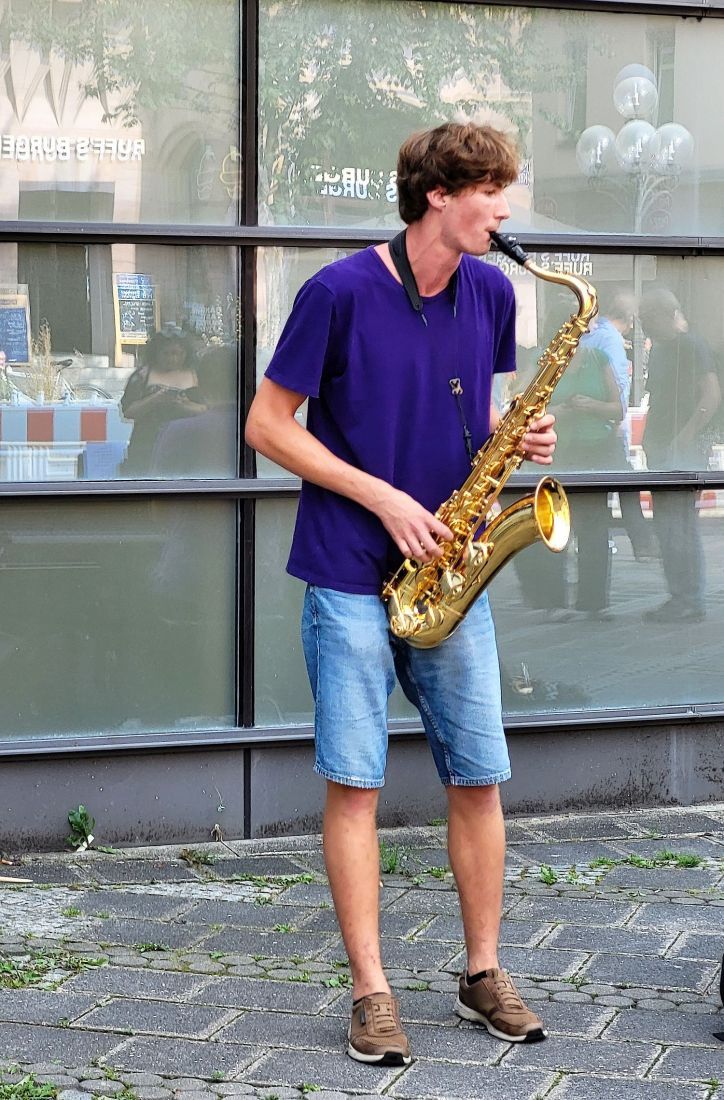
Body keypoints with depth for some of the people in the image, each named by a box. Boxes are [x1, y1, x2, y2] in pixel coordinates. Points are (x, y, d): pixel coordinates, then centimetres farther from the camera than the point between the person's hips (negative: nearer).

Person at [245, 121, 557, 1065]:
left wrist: (520, 437, -3)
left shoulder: (491, 294, 5)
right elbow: (267, 425, -7)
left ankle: (484, 975, 19)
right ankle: (372, 992, 5)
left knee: (479, 777, 6)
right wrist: (384, 499, -14)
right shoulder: (340, 293, -11)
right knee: (355, 783, -2)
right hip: (351, 573, -5)